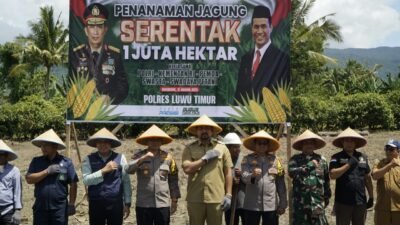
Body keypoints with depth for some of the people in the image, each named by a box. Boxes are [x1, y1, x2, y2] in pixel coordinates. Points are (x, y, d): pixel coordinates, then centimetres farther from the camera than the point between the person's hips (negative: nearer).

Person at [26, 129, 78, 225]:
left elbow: (73, 185, 1)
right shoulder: (36, 162, 7)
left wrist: (71, 204, -3)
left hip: (60, 207, -2)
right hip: (40, 207, 2)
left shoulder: (66, 162, 1)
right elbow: (29, 179, -5)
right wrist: (47, 171, -13)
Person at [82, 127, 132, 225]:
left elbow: (126, 182, 4)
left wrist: (127, 203, 2)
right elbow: (86, 180, -10)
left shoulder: (120, 158, 3)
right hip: (96, 204, 0)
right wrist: (104, 170, -18)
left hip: (115, 203, 0)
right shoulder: (89, 159, 3)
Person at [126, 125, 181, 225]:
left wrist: (174, 200, 7)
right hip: (143, 204, -1)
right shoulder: (139, 156, 3)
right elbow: (129, 169, -14)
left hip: (163, 204, 1)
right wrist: (143, 158, -25)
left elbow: (173, 180, 8)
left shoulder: (168, 157, 5)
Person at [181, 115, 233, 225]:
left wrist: (228, 195, 0)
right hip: (195, 199, 0)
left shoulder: (222, 148, 7)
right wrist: (205, 158, -9)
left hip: (216, 198, 0)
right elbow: (187, 168, -10)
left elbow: (228, 172, 6)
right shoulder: (189, 149, 5)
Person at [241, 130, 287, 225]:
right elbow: (244, 177, -12)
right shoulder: (248, 159, 3)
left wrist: (283, 204, 4)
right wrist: (252, 175, -34)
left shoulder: (275, 160, 7)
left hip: (271, 205, 1)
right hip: (252, 205, -1)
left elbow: (280, 184, 7)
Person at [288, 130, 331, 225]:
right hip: (301, 201, -1)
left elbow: (326, 179, 15)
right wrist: (309, 166, -11)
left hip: (317, 201, 1)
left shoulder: (321, 159, 12)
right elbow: (291, 172, -14)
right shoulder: (295, 159, 6)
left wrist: (327, 196, 14)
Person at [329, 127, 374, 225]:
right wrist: (349, 164, -18)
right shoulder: (336, 158, -1)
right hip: (343, 202, -4)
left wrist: (371, 197, 12)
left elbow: (367, 178, 15)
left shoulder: (363, 157, 12)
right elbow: (332, 175, -16)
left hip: (360, 201, 4)